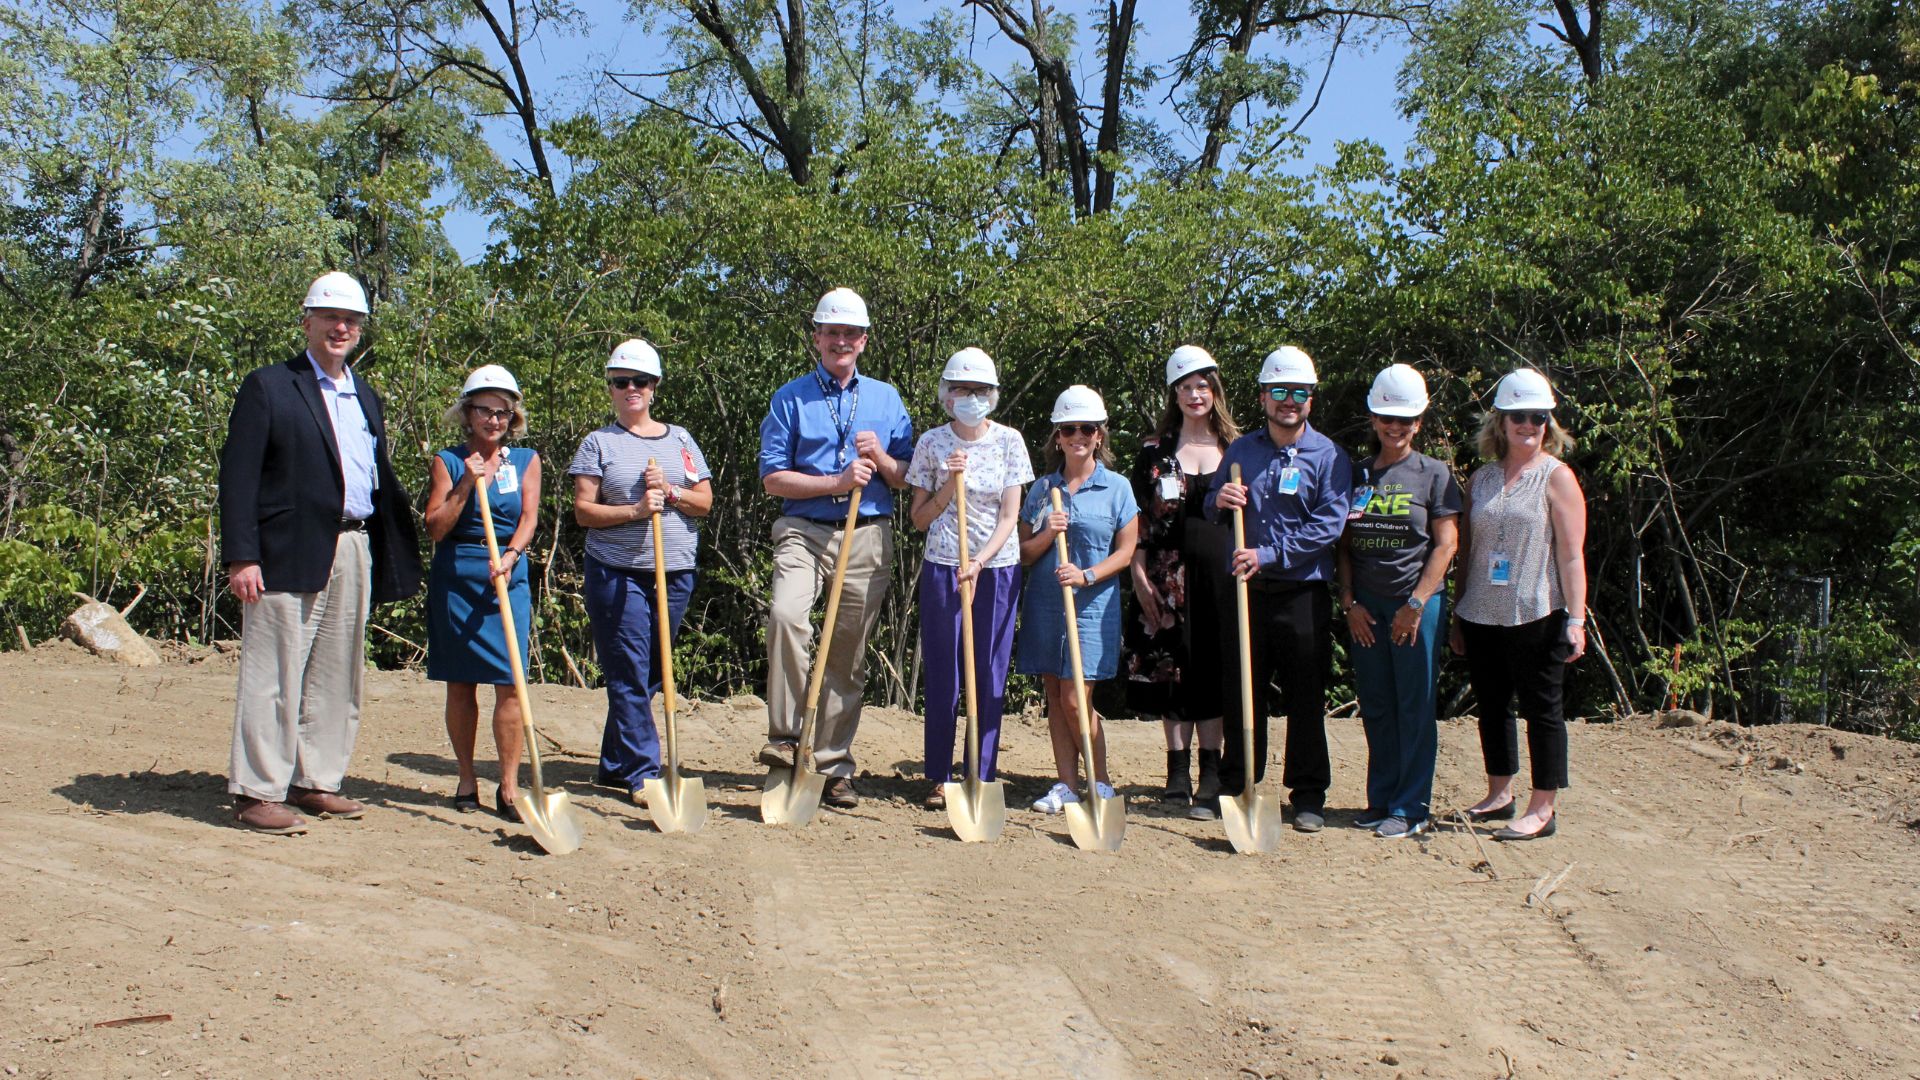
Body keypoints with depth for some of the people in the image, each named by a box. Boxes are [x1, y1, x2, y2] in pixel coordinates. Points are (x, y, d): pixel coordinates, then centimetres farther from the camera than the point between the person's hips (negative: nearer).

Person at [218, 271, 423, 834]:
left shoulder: (366, 397, 19)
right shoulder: (268, 386, -1)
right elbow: (237, 476, -7)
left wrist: (398, 551, 15)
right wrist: (241, 556, -15)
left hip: (354, 552, 7)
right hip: (290, 553, -7)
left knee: (336, 677, 11)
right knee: (273, 676, -3)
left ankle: (315, 781, 20)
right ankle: (257, 793, 3)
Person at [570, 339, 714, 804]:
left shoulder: (680, 439, 12)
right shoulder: (598, 443, 4)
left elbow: (705, 502, 8)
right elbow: (584, 510, -3)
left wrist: (671, 492, -10)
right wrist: (634, 510, -17)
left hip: (675, 573, 3)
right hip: (617, 570, -3)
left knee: (648, 674, 8)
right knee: (629, 674, -7)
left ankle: (614, 766, 20)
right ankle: (642, 772, -4)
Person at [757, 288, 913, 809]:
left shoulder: (886, 398, 14)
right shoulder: (790, 398, 6)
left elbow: (908, 479, 13)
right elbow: (773, 478, -1)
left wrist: (881, 459, -8)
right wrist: (838, 482, -12)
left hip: (868, 537, 2)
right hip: (804, 531, -2)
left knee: (849, 654, 4)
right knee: (786, 613, -30)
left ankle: (833, 766, 13)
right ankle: (785, 736, -21)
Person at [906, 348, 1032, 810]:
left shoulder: (1008, 441, 1)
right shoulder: (932, 443, 2)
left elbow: (1009, 516, -3)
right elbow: (919, 517, 5)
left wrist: (979, 562, -15)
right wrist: (950, 484, -11)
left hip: (997, 567, 0)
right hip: (943, 567, 0)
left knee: (990, 678, 3)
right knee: (943, 677, 2)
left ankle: (982, 778, 10)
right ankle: (938, 779, 11)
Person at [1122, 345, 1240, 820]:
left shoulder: (1236, 447, 8)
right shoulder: (1155, 449, 7)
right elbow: (1139, 518, 5)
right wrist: (1139, 574, -2)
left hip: (1219, 571, 0)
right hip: (1168, 573, 0)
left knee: (1212, 669, -1)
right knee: (1171, 668, 2)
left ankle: (1210, 775, 2)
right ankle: (1178, 771, 10)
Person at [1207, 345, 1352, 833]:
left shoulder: (1328, 456, -2)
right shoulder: (1241, 450, 11)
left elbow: (1328, 526, -12)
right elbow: (1211, 514, 18)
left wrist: (1266, 556, -17)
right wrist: (1219, 501, -7)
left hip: (1303, 595, -3)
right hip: (1246, 590, 3)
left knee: (1305, 700, 3)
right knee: (1241, 695, 9)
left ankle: (1308, 796, 12)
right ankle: (1235, 788, 20)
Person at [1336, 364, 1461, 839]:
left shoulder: (1434, 474, -1)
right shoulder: (1356, 474, 9)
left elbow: (1446, 544, -5)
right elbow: (1344, 544, 10)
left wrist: (1417, 603, -12)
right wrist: (1349, 602, 1)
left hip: (1417, 604, -4)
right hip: (1366, 607, 4)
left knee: (1414, 707, 0)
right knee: (1376, 708, 10)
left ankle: (1411, 808, 7)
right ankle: (1381, 798, 20)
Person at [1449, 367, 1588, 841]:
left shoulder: (1556, 476, -2)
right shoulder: (1481, 478, 12)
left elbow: (1571, 553, -7)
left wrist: (1575, 617, -13)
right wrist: (1457, 615, 14)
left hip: (1536, 616, -5)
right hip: (1482, 617, 5)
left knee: (1541, 708, 1)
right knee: (1491, 706, 13)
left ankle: (1542, 809, 7)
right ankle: (1499, 794, 27)